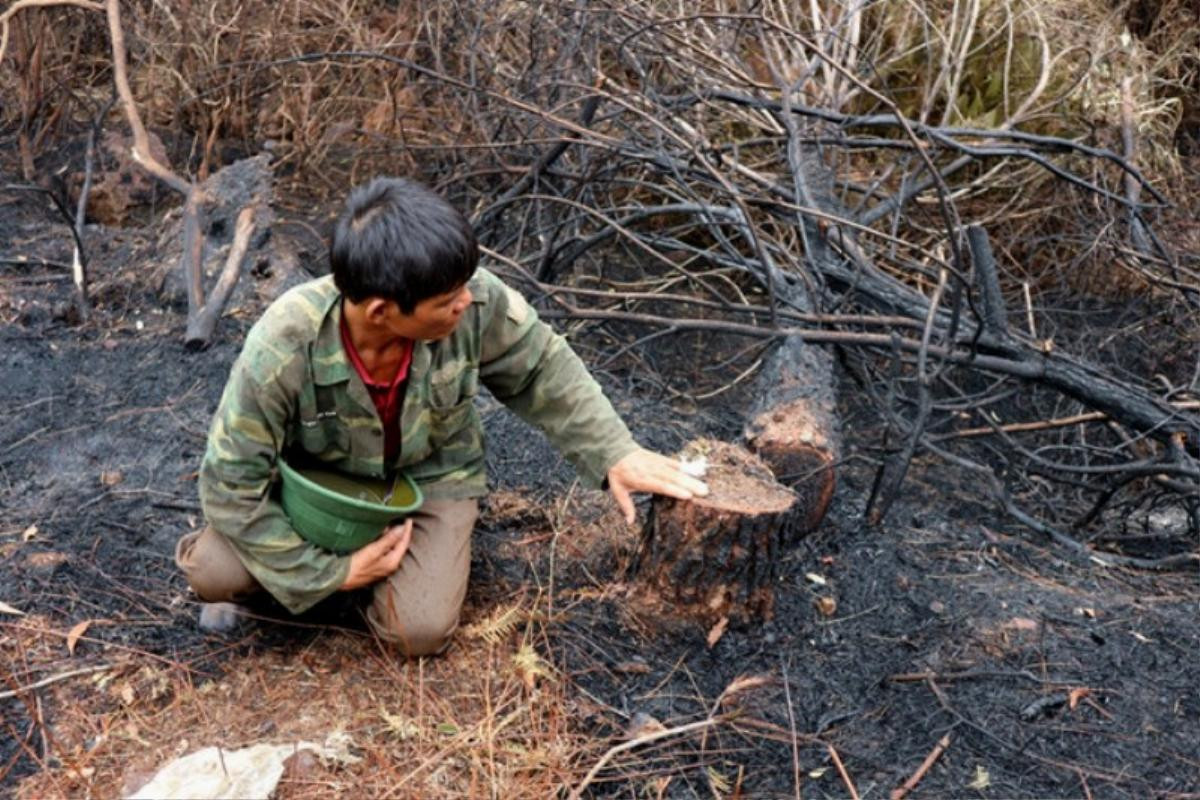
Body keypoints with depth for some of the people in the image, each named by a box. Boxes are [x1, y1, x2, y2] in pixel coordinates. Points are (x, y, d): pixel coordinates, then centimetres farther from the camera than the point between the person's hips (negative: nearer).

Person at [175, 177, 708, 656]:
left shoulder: (474, 302, -30)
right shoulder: (280, 353, -35)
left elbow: (541, 369, -9)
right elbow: (233, 484, -23)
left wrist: (615, 454, -13)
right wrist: (328, 573, -21)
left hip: (428, 474, 1)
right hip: (313, 479, -1)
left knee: (421, 630, -18)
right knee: (212, 571, -22)